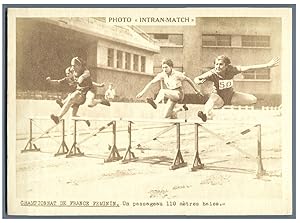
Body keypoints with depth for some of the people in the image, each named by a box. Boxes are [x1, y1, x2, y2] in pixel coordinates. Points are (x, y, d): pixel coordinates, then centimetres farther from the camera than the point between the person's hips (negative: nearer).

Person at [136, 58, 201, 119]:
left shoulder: (177, 74, -13)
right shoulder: (162, 74, -3)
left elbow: (188, 79, 0)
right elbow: (151, 82, -1)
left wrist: (196, 90, 10)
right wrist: (142, 92, -9)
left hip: (178, 93, -7)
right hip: (171, 95, 7)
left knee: (162, 91, -32)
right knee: (166, 115, 5)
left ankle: (155, 103, -61)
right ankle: (182, 108, 26)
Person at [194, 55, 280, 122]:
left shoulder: (231, 69, -18)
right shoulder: (212, 73, -25)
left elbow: (249, 68, -17)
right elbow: (196, 79, -26)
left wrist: (268, 65, -17)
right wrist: (200, 81, -52)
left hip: (231, 96, 4)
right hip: (219, 98, -4)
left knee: (253, 99, -5)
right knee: (213, 98, -40)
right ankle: (205, 114, -64)